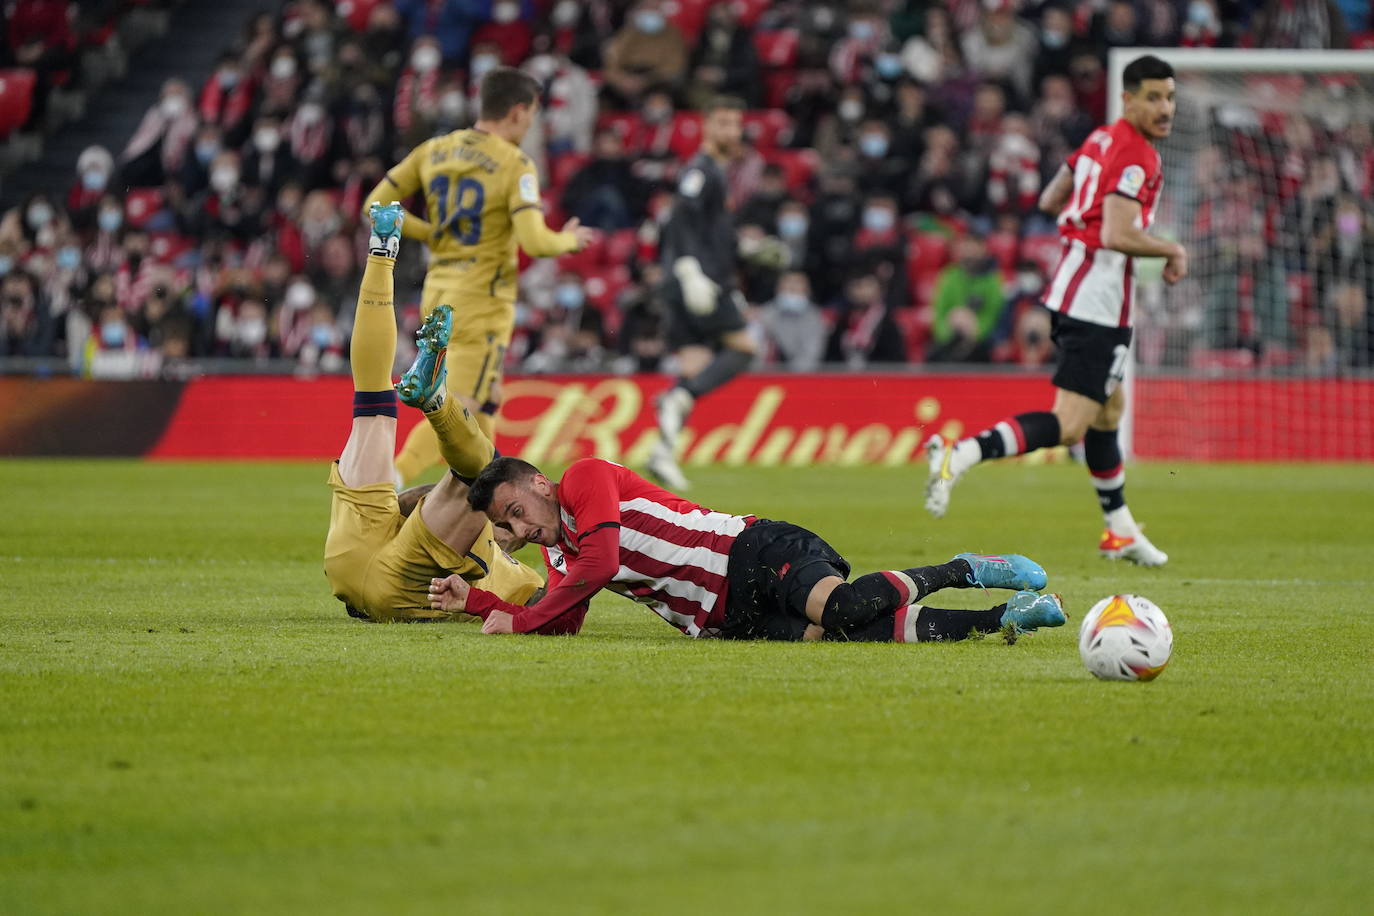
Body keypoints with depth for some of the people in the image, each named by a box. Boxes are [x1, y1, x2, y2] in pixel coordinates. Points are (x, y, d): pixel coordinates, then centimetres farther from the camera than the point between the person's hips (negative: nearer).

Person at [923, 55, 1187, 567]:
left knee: (1110, 409, 22)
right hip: (1098, 303, -10)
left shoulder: (1102, 139, 13)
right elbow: (1118, 236, -25)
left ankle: (1121, 531, 32)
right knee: (1068, 425, -14)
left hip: (1068, 291, 10)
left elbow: (1050, 201, 22)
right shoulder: (1136, 156, -16)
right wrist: (1172, 251, -10)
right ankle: (960, 455, -27)